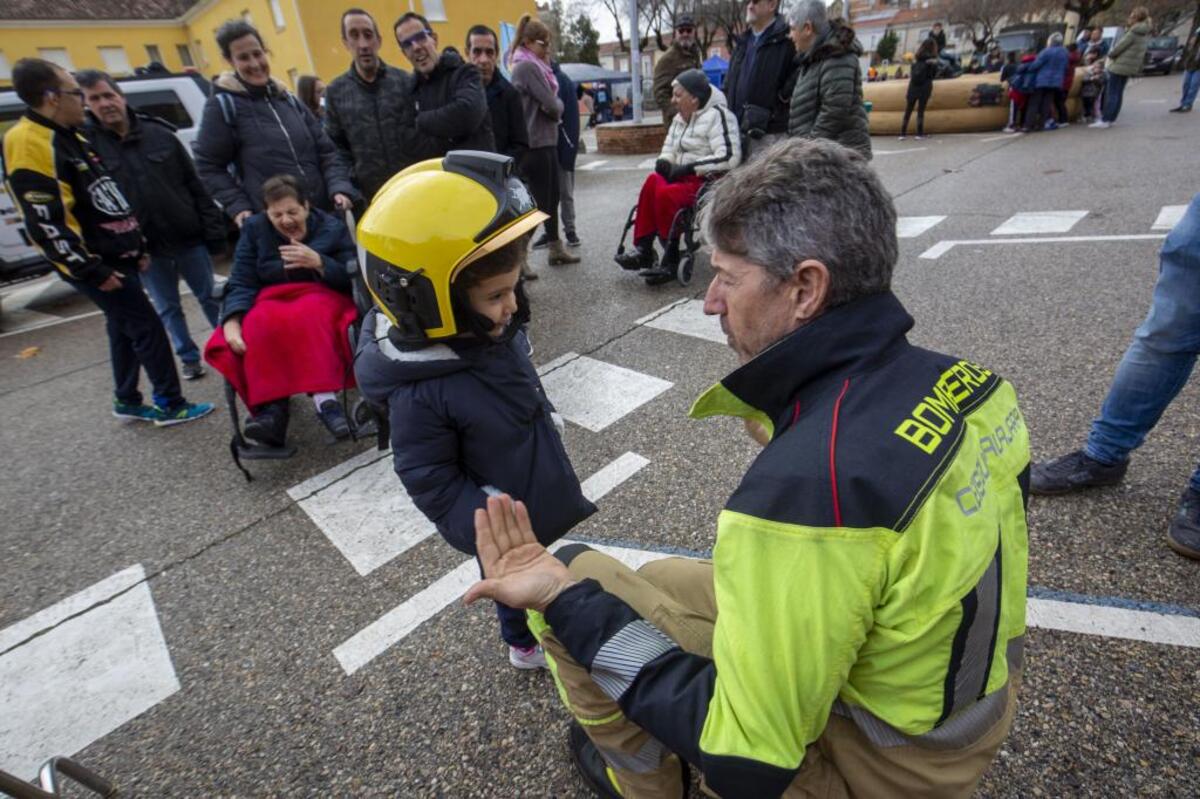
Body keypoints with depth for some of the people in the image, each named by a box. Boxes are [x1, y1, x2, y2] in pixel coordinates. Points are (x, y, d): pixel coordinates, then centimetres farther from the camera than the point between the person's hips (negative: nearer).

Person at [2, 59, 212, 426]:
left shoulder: (70, 136, 14)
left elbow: (110, 200, 20)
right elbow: (46, 223, -22)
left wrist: (137, 246, 17)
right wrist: (92, 270, -19)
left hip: (117, 256, 10)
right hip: (96, 264, -10)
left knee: (124, 328, 16)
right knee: (147, 328, -7)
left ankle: (127, 401, 28)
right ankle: (171, 405, 3)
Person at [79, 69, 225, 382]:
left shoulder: (159, 134, 1)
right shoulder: (86, 143, -3)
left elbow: (196, 186, 2)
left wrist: (213, 230, -3)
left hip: (189, 238, 0)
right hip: (146, 248, 0)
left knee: (210, 297, 11)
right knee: (168, 309, 12)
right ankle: (189, 357, 27)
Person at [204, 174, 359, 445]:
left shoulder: (332, 227, 3)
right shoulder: (254, 229, 9)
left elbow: (354, 280, -4)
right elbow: (241, 283, 1)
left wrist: (318, 262, -21)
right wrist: (232, 322, -17)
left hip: (322, 296, -2)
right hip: (271, 300, 2)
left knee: (308, 316, -38)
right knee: (258, 327, -33)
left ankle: (323, 398, -45)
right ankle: (271, 406, -38)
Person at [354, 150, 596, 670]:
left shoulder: (492, 329, -13)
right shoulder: (420, 393, -36)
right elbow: (431, 481, -26)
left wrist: (548, 418, 18)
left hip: (538, 489, 7)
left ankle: (532, 623, 60)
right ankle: (526, 644, 50)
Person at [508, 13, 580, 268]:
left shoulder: (532, 65, 18)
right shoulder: (528, 66, -12)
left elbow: (548, 101, 18)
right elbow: (551, 105, -15)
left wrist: (554, 105, -1)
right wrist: (558, 105, 4)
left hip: (544, 141, 10)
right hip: (536, 143, -10)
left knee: (551, 196, 13)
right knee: (538, 200, -8)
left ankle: (555, 248, 22)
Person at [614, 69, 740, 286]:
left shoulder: (716, 115, -9)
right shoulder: (679, 119, 18)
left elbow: (729, 157, -20)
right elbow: (669, 152, 18)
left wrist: (688, 168, -20)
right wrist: (665, 163, -7)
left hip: (709, 181, -7)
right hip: (685, 178, 7)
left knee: (666, 194, -31)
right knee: (653, 181, -22)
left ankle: (670, 260, -21)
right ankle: (643, 250, -24)